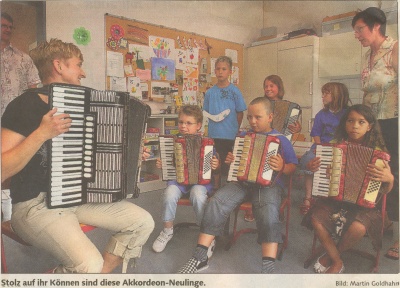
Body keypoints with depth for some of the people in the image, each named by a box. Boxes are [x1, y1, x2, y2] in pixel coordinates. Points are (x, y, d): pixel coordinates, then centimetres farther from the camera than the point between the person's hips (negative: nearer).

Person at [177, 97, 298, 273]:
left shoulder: (281, 140, 7)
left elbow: (292, 167, 3)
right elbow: (236, 162, 29)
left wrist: (282, 167, -19)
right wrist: (229, 161, 5)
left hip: (269, 184, -3)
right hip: (241, 181, 3)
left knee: (269, 211, -36)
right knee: (217, 201, -23)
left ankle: (268, 268, -32)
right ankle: (200, 258, -16)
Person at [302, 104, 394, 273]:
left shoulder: (377, 151, -1)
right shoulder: (335, 145, 2)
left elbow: (385, 190, 3)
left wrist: (389, 179, -19)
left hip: (363, 202, -1)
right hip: (334, 197, 2)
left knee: (358, 228, -30)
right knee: (316, 219, -25)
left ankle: (330, 255, 3)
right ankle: (337, 262, 1)